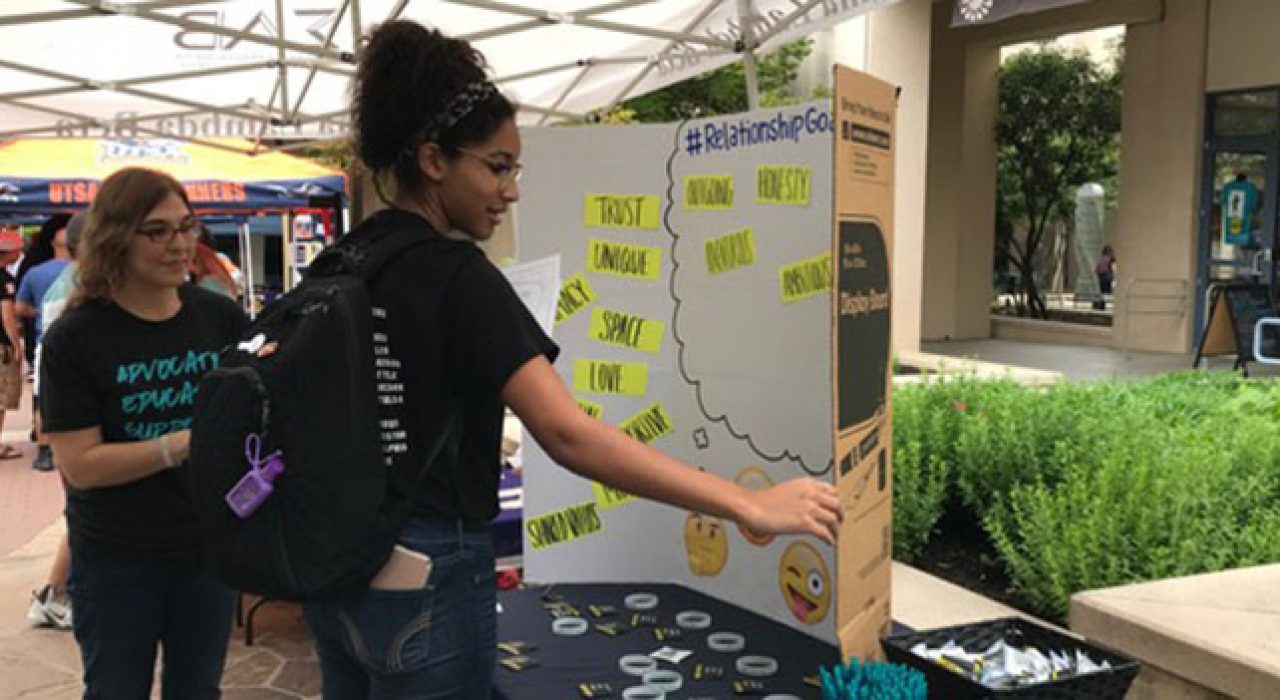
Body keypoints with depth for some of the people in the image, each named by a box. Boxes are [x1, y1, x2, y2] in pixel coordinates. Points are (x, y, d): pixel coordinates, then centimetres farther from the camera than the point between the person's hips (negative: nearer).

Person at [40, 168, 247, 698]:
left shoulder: (221, 316, -4)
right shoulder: (73, 338, -11)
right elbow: (78, 465, -17)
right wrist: (185, 444, -27)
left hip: (211, 548, 3)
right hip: (116, 564, -2)